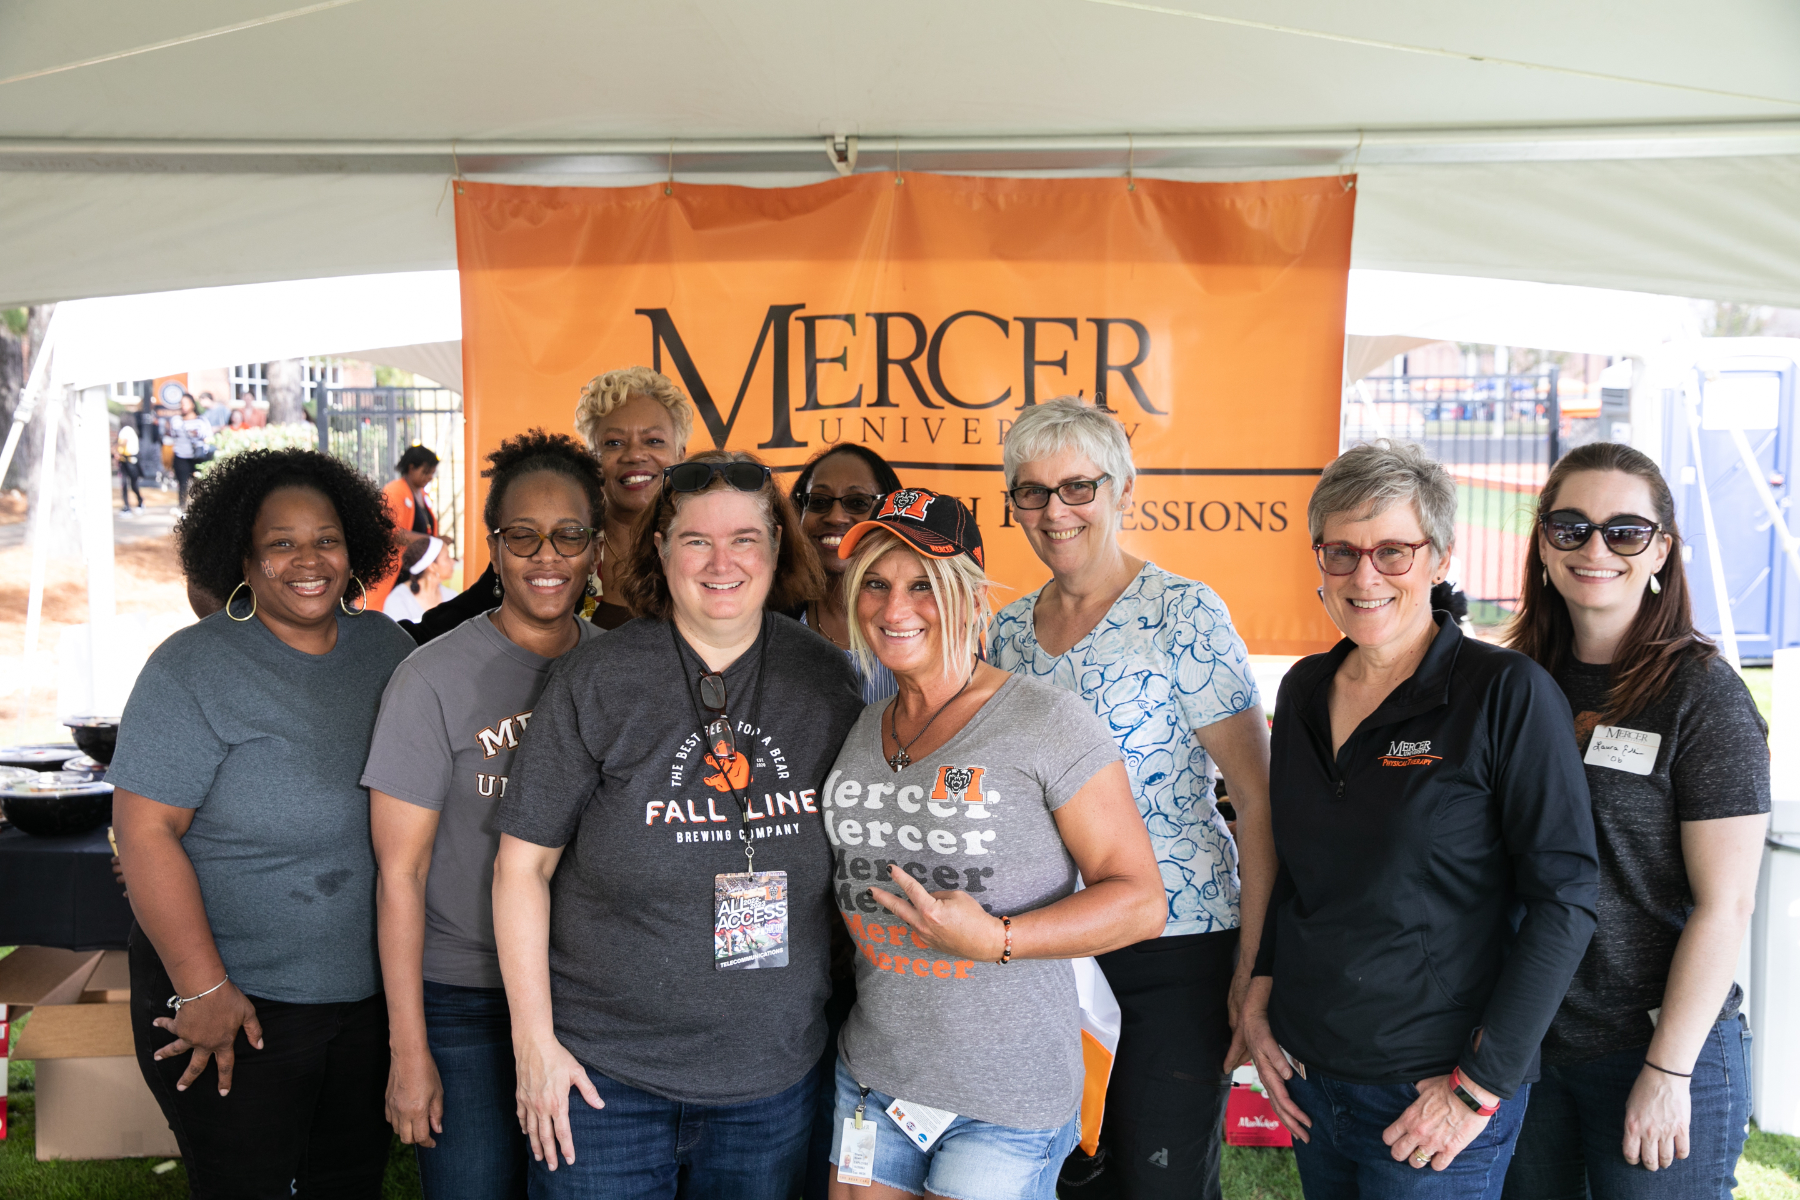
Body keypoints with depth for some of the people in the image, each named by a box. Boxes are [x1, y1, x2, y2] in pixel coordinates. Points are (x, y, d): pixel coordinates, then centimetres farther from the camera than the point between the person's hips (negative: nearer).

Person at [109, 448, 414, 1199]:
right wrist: (203, 990, -18)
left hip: (373, 991, 5)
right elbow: (145, 830, -17)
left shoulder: (385, 646, 1)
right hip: (241, 1007, -4)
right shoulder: (196, 669, -14)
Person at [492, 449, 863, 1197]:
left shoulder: (827, 680, -1)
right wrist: (535, 1042, -7)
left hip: (776, 1073, 3)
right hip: (607, 1075, -2)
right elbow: (522, 866, -5)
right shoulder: (596, 681, -9)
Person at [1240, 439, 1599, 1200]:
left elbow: (1563, 896, -14)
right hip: (1306, 1074, 5)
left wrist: (1482, 1084, -15)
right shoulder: (1304, 690, 4)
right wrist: (1260, 997, 5)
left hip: (1431, 1095, -5)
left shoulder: (1508, 694, -13)